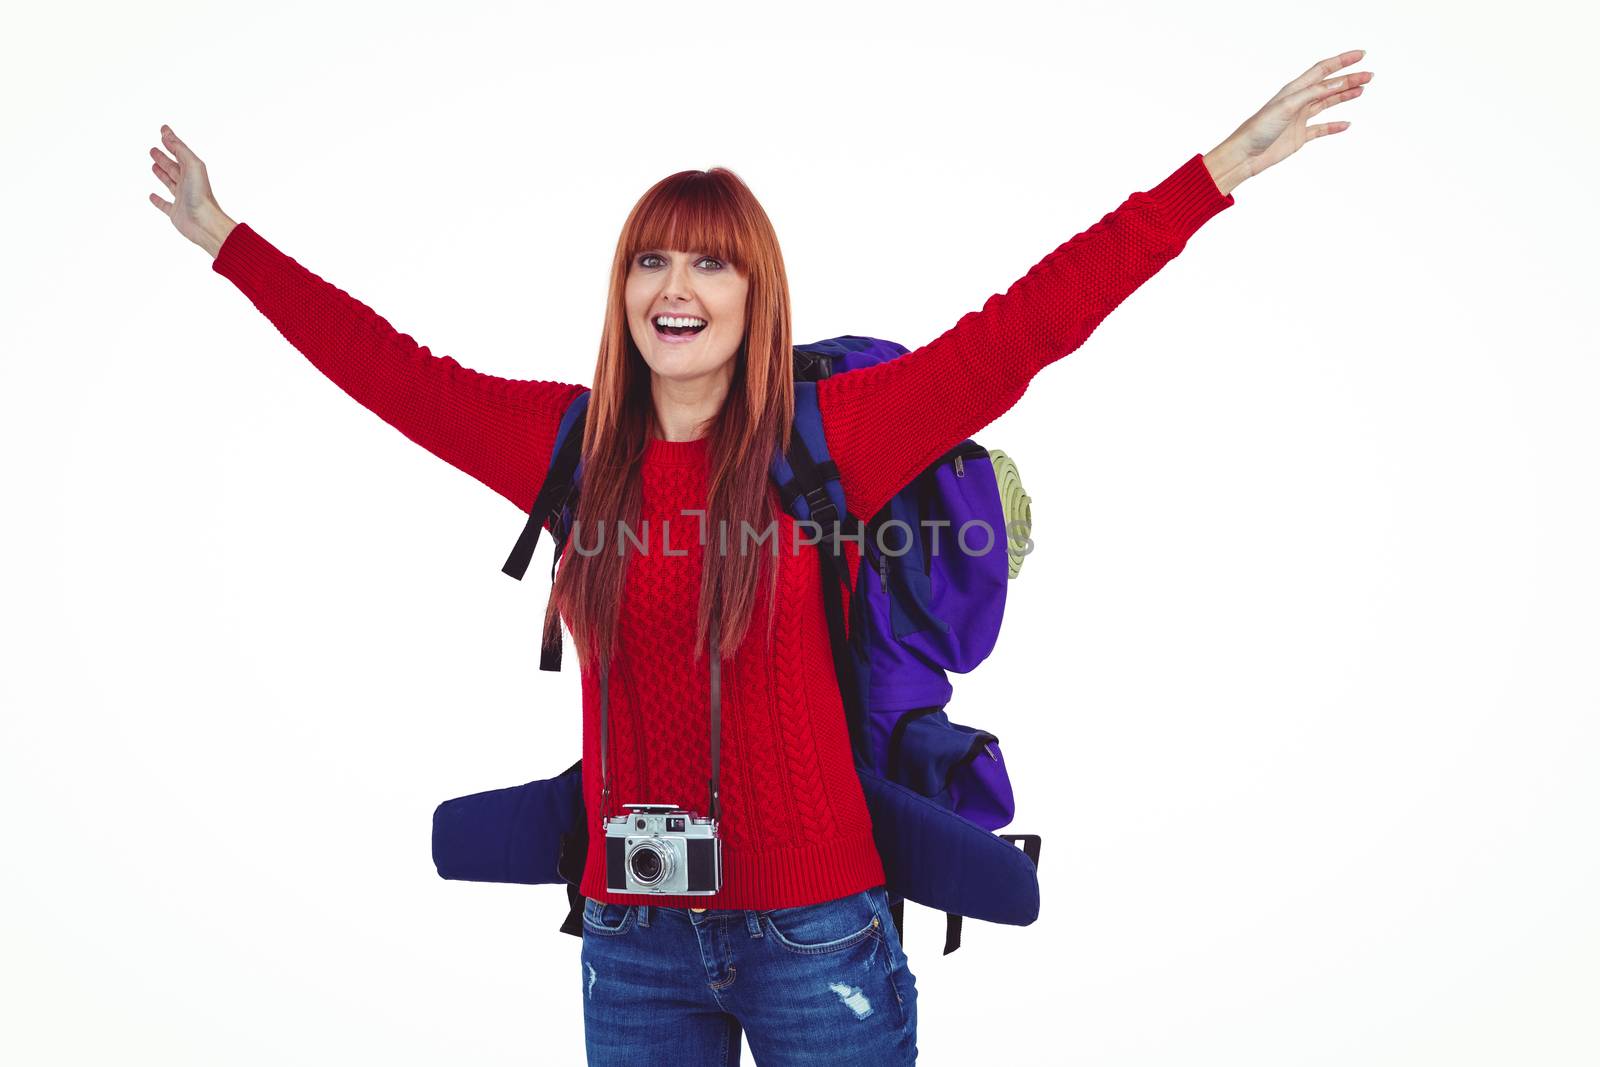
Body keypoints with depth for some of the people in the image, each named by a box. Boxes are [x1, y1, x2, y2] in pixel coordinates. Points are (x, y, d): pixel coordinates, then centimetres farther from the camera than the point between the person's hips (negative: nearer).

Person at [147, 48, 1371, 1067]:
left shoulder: (833, 434, -6)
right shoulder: (569, 443, 3)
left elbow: (1022, 329, -10)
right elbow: (391, 368, 11)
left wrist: (1220, 169, -12)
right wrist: (226, 237, 19)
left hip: (812, 929, -2)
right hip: (630, 939, 3)